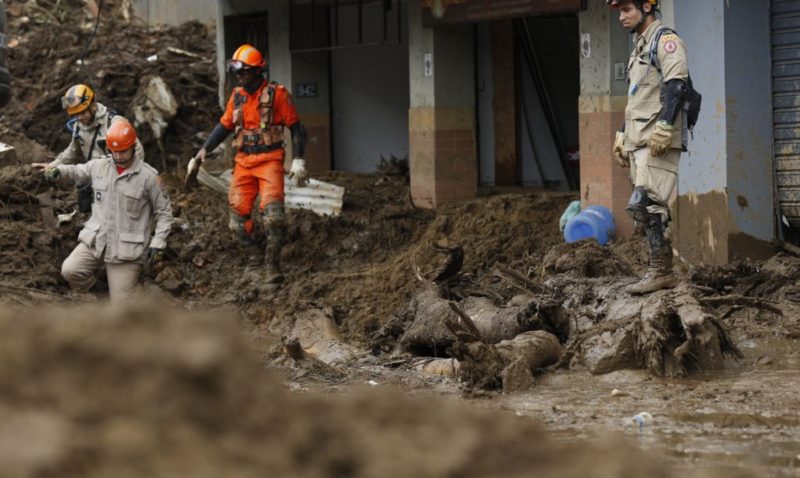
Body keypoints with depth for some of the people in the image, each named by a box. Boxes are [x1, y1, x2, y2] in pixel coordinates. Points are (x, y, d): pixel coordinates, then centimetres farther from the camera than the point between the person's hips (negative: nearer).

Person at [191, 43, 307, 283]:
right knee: (238, 213, -5)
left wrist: (298, 161, -8)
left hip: (269, 160, -5)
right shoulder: (237, 96, 11)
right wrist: (205, 149, 12)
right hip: (244, 161, 5)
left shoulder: (277, 94, -5)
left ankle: (273, 264, -20)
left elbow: (295, 127, -2)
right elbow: (225, 125, 22)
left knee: (272, 211, -20)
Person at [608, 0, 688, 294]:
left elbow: (677, 86, -18)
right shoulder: (639, 47, 24)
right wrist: (622, 136, 24)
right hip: (638, 142, 10)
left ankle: (660, 272, -15)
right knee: (652, 208, 6)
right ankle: (662, 272, 7)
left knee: (645, 204, -17)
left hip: (658, 141, -10)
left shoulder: (665, 40, -5)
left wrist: (663, 128, -25)